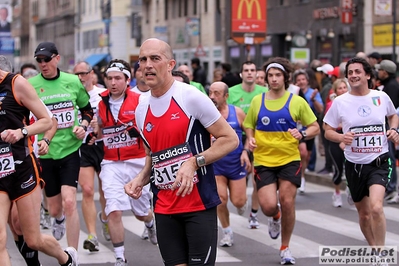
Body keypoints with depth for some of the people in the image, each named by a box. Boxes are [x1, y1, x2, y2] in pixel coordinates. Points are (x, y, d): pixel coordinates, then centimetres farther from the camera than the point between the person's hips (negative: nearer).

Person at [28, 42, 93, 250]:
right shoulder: (31, 85, -5)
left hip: (70, 149, -1)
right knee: (54, 208, 12)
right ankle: (59, 220, 52)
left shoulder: (73, 82, 0)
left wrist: (83, 126, -4)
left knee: (69, 202, -16)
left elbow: (87, 109, 15)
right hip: (46, 153, 1)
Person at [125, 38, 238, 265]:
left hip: (199, 204, -5)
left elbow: (230, 139, -9)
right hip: (165, 208, 6)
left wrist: (194, 162, -20)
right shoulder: (142, 109, 9)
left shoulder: (191, 97, -11)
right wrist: (141, 179, 4)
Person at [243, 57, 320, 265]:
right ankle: (275, 217, 30)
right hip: (263, 160, 1)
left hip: (289, 159, -1)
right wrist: (251, 139, -5)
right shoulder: (257, 101, 3)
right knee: (268, 206, -11)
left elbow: (315, 128, 3)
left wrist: (302, 134, -17)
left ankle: (285, 248, 14)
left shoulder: (297, 102, -1)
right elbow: (248, 126, 16)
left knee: (287, 202, -6)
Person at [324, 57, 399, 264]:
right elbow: (328, 131, 2)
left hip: (379, 162, -2)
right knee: (364, 214, 13)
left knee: (376, 207, -23)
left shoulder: (382, 97, -3)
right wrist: (341, 137, -19)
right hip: (354, 164, 2)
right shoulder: (340, 102, -5)